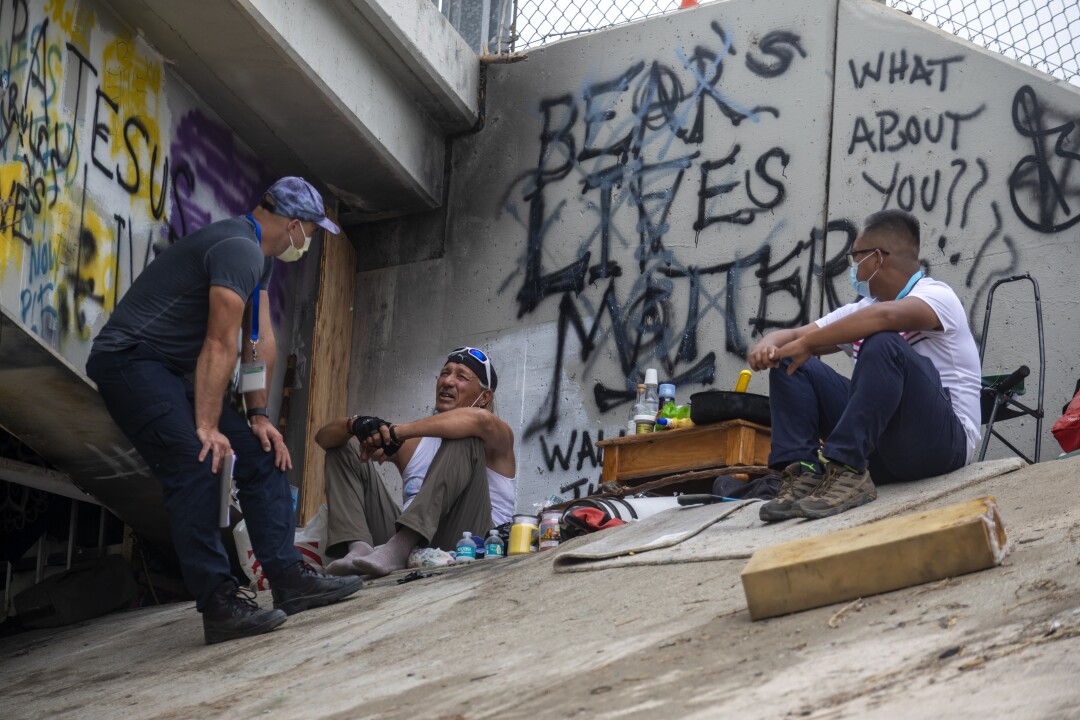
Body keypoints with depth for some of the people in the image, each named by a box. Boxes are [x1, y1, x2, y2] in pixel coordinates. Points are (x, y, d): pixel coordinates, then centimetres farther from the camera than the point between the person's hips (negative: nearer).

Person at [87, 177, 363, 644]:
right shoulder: (239, 249, -20)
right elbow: (220, 346, -21)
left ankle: (288, 579, 5)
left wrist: (259, 417, 7)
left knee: (261, 456, 6)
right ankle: (218, 603, -28)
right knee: (198, 465, -26)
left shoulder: (258, 254, 14)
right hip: (130, 360, -11)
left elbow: (261, 342, 12)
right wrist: (207, 427, -21)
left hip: (173, 372, 11)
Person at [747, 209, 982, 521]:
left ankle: (847, 471, -36)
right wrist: (768, 345, -12)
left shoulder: (936, 295, -7)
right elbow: (791, 337, 13)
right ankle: (801, 471, -17)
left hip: (942, 440, -7)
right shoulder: (861, 309, 18)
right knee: (788, 364, 2)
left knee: (883, 344, -31)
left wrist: (805, 343, -25)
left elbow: (885, 316, -30)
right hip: (878, 449, 7)